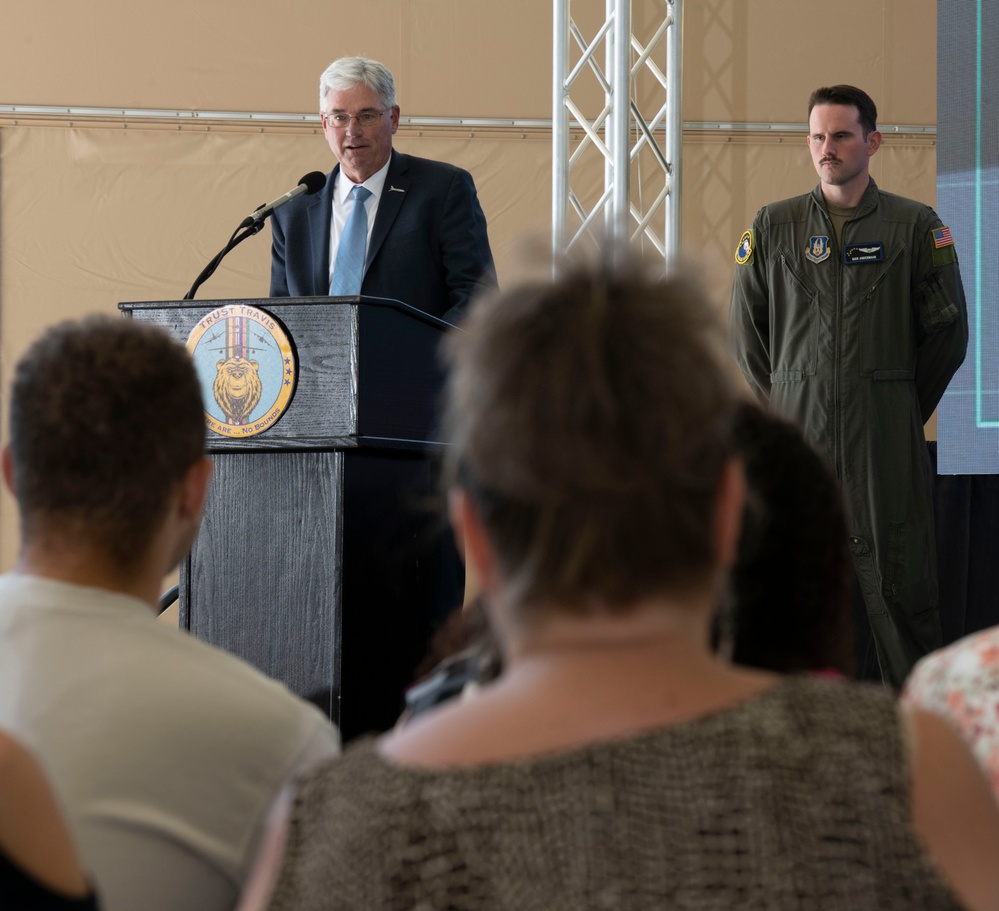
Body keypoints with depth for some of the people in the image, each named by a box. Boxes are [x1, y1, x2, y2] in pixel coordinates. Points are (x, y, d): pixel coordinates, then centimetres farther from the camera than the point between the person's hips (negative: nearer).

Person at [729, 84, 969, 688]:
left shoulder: (915, 226, 4)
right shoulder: (774, 226, 9)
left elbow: (949, 330, 7)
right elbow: (744, 328, 14)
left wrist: (903, 406, 7)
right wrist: (778, 405, 9)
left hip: (886, 440, -2)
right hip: (799, 433, 2)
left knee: (898, 582, -4)